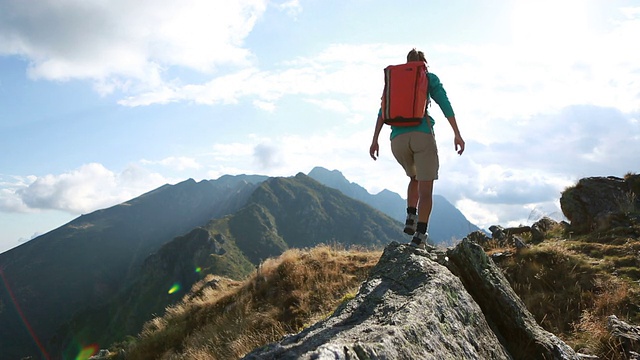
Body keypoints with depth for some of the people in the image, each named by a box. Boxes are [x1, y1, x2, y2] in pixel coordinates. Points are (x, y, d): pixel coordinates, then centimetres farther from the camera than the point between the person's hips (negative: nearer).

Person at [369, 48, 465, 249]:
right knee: (426, 188, -1)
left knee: (415, 178, 27)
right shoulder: (430, 78, 14)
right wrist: (457, 134, 1)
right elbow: (445, 105, 2)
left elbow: (383, 112, 10)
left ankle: (411, 218, 9)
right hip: (422, 135, -3)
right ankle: (420, 235, -16)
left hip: (398, 138, 3)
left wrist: (375, 140, 6)